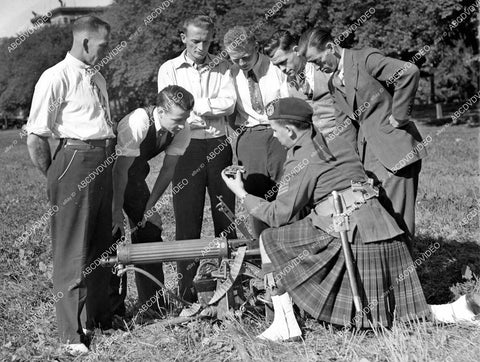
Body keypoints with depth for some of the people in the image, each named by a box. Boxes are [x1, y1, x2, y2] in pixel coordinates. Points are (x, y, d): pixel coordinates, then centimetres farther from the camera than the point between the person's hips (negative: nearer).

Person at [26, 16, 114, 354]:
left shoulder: (97, 78, 15)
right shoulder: (56, 78, -10)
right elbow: (35, 139, -11)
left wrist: (109, 157, 14)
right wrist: (55, 179, -4)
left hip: (104, 162, 8)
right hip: (75, 160, -8)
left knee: (101, 244, 16)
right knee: (73, 252, -1)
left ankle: (98, 315, 30)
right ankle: (71, 331, 8)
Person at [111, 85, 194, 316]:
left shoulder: (181, 130, -17)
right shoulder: (137, 123, -35)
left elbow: (168, 169, -8)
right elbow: (121, 170, -31)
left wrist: (150, 204, -12)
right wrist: (117, 211, -28)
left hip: (135, 175, 6)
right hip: (108, 173, -6)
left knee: (150, 229, 1)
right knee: (112, 233, -11)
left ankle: (153, 303, 10)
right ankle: (112, 307, -3)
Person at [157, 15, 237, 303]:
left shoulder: (221, 68, 10)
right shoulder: (169, 70, 5)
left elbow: (229, 103, -4)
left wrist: (196, 106, -11)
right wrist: (212, 111, -8)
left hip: (218, 146, 2)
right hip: (187, 147, -2)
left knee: (226, 214, 6)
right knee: (188, 219, 0)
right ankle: (187, 288, 7)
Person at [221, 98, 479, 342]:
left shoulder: (301, 162, -5)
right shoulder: (337, 142, 17)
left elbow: (279, 216, -2)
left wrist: (242, 195, 10)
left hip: (348, 236, -8)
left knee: (270, 240, 4)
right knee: (375, 313, 17)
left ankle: (285, 324, 1)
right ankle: (456, 311, 8)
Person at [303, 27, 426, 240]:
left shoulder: (365, 59, -10)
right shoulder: (334, 82, 15)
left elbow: (409, 72, -23)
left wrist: (398, 116, -18)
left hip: (393, 145, -8)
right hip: (367, 153, 8)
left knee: (396, 214, -5)